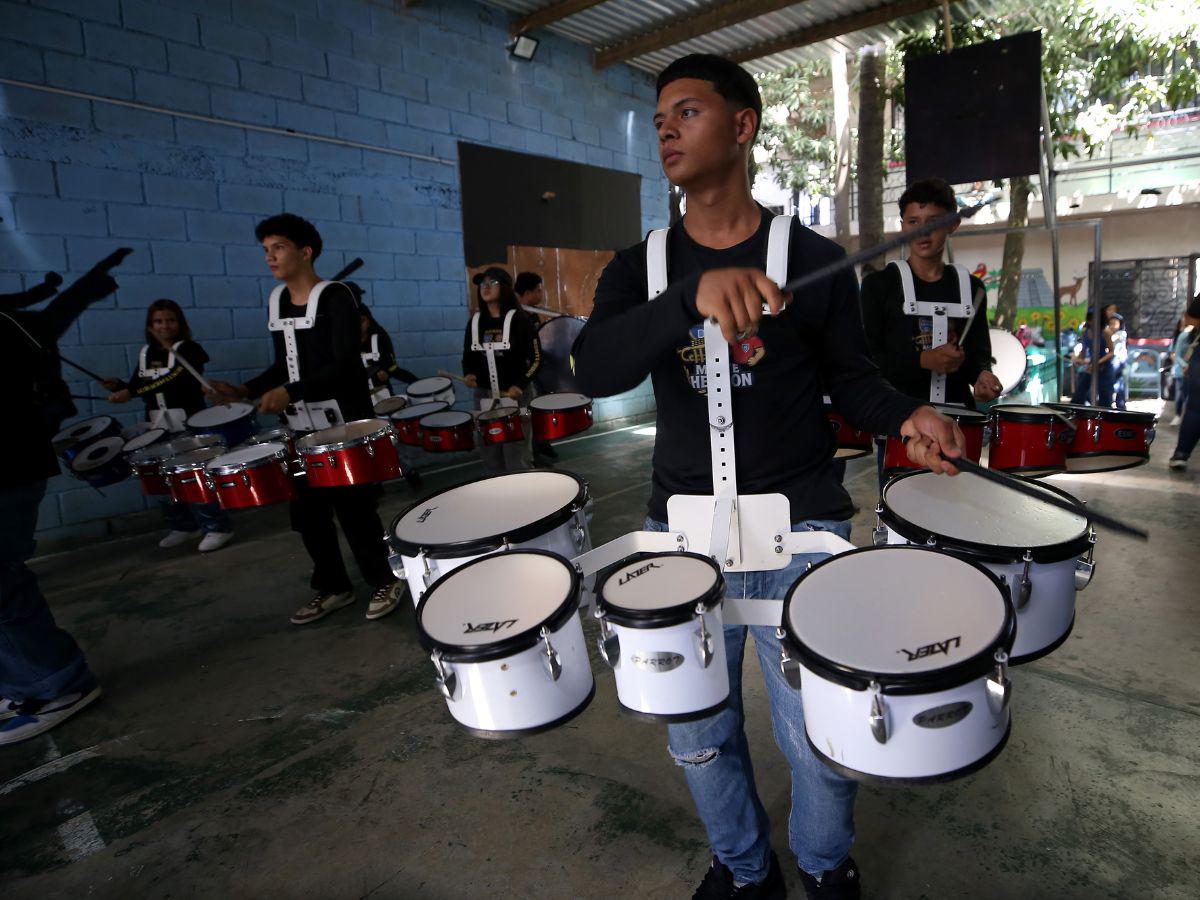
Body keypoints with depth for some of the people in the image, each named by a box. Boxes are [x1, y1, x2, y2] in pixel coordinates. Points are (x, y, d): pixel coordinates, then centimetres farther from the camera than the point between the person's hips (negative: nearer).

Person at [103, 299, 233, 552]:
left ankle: (217, 528, 0)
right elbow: (138, 385, 20)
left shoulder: (189, 349, -7)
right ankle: (182, 526, 25)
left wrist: (131, 393, -27)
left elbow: (173, 381, -22)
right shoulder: (146, 352, 14)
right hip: (158, 427, 7)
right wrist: (119, 386, -2)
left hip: (187, 426, -7)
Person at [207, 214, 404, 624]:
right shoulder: (276, 300, 12)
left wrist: (290, 393, -29)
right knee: (307, 512, 11)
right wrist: (246, 389, 4)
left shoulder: (335, 297, -10)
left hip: (344, 423, -7)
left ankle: (385, 581, 18)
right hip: (300, 427, 7)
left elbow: (344, 364, -19)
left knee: (354, 508, -1)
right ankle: (332, 586, 27)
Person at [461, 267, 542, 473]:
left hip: (515, 394, -5)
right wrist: (469, 375, -4)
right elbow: (468, 356, 17)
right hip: (484, 395, 5)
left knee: (516, 458, -4)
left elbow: (536, 358, -6)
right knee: (490, 455, 7)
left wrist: (520, 384, -18)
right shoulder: (474, 321, 10)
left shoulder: (518, 319, -4)